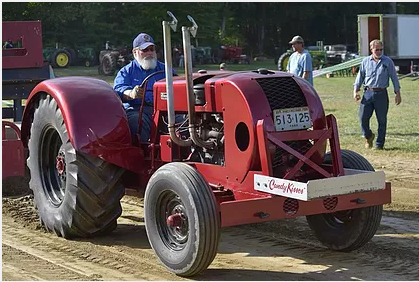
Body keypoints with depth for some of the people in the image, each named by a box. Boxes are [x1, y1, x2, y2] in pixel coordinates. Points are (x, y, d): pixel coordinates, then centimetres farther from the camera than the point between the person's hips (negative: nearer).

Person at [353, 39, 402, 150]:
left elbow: (394, 78, 5)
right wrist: (356, 90, 5)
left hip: (381, 94, -1)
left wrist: (397, 93, 1)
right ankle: (368, 136, 22)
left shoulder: (388, 62, 3)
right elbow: (360, 76, 14)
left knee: (382, 120, 1)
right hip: (368, 92, 1)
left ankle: (379, 144, 12)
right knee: (363, 117, -5)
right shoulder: (365, 61, 7)